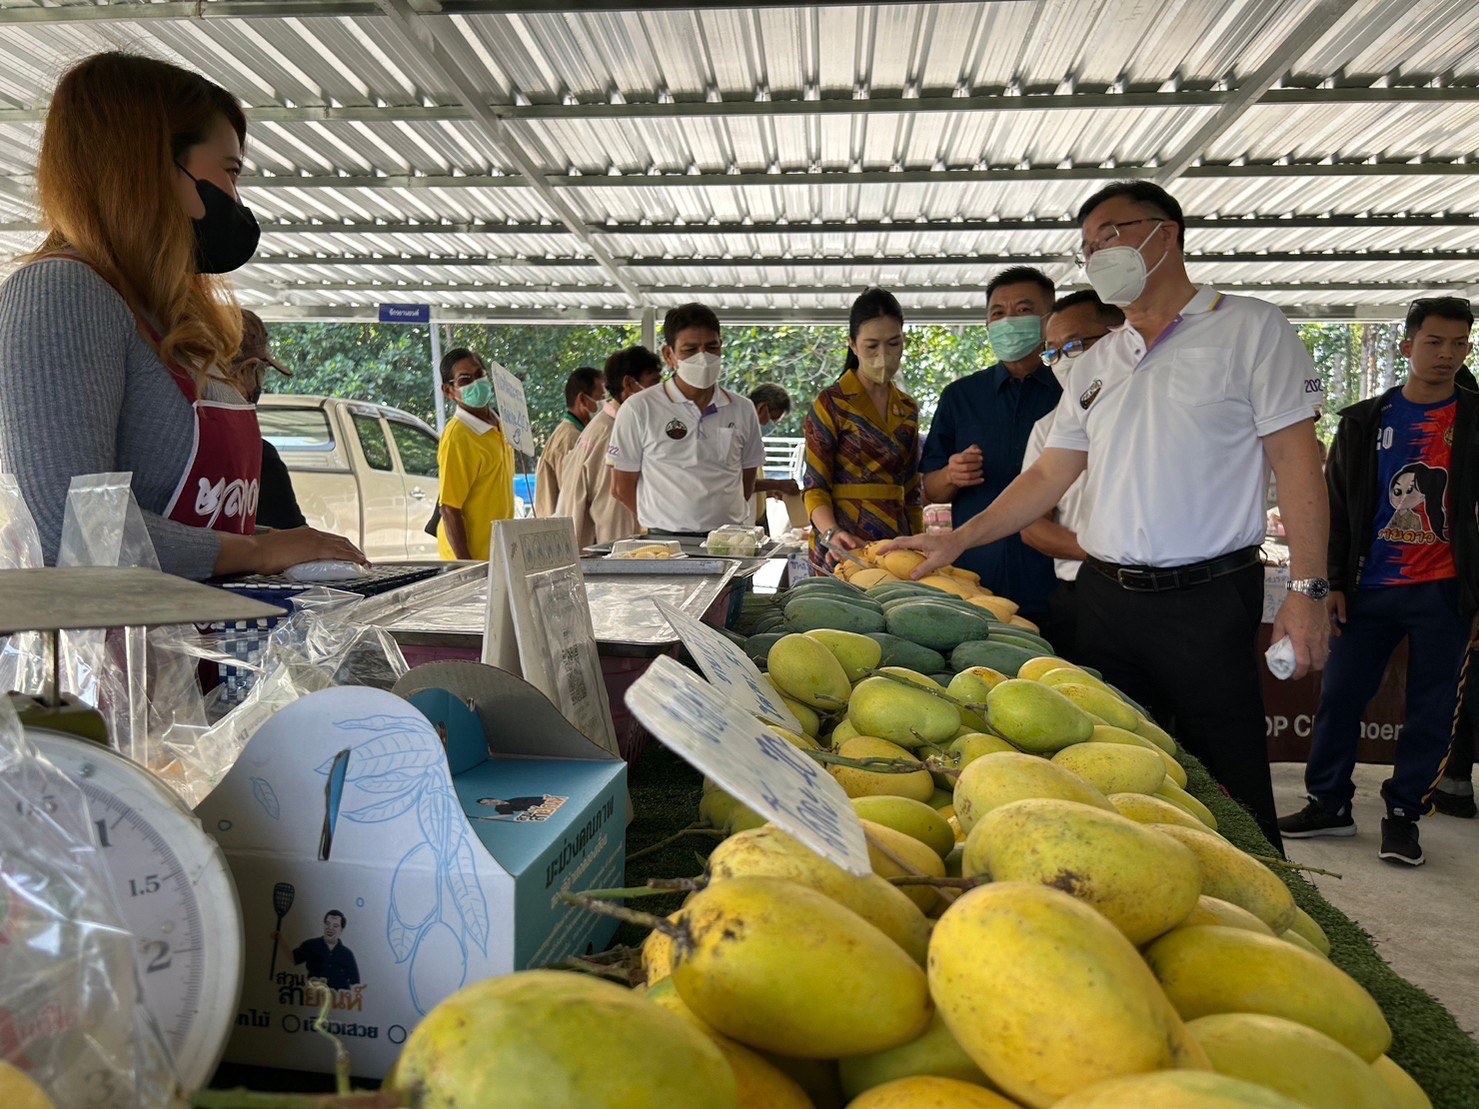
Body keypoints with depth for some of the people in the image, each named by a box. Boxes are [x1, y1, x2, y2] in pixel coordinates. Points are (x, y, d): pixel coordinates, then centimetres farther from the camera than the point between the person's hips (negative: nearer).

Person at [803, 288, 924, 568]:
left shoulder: (908, 409, 13)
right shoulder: (831, 404, -4)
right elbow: (815, 488, -9)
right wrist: (831, 533, -26)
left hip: (898, 546, 5)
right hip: (848, 546, -5)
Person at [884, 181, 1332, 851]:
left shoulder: (1250, 329, 1)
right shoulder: (1094, 365, 15)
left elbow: (1296, 462, -4)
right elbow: (1050, 475, 15)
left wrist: (1306, 591, -11)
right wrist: (959, 540, 7)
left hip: (1207, 600, -5)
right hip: (1104, 596, 5)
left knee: (1228, 790, 1)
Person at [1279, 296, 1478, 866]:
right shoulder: (1363, 422, 7)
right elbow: (1336, 507, 8)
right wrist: (1333, 582, 1)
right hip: (1370, 588, 1)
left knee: (1431, 709, 4)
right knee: (1339, 696, 3)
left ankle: (1403, 813, 18)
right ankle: (1329, 803, 18)